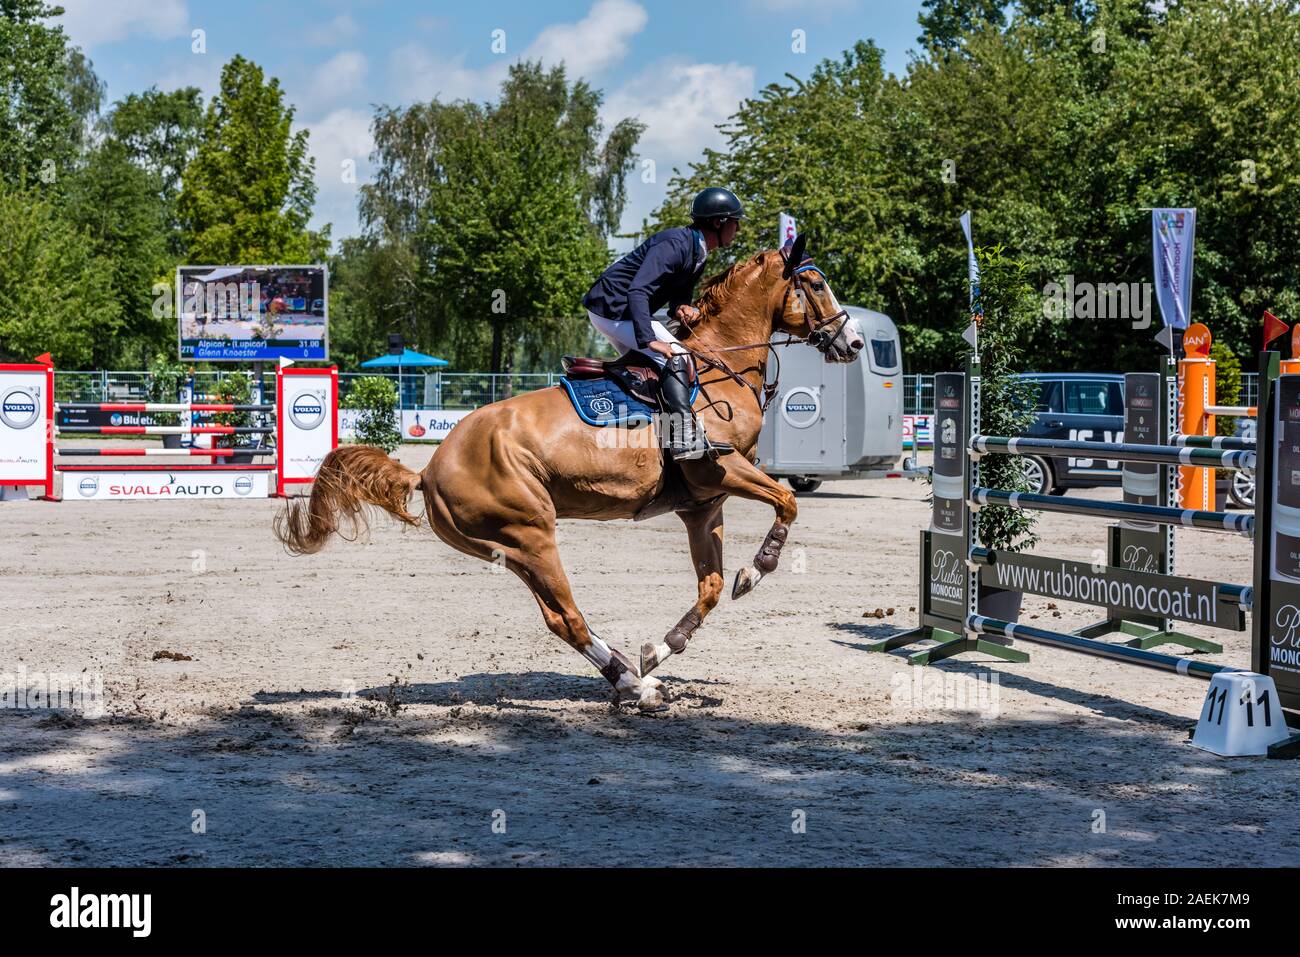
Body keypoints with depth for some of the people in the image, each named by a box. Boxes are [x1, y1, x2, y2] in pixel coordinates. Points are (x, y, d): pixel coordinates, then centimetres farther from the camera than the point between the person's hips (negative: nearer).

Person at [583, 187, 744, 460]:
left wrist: (685, 309, -8)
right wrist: (649, 339, -38)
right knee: (676, 357, -21)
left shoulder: (698, 253, 11)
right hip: (612, 308, -11)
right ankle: (686, 438, -29)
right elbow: (637, 291, -30)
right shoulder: (675, 244, -21)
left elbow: (679, 296, 17)